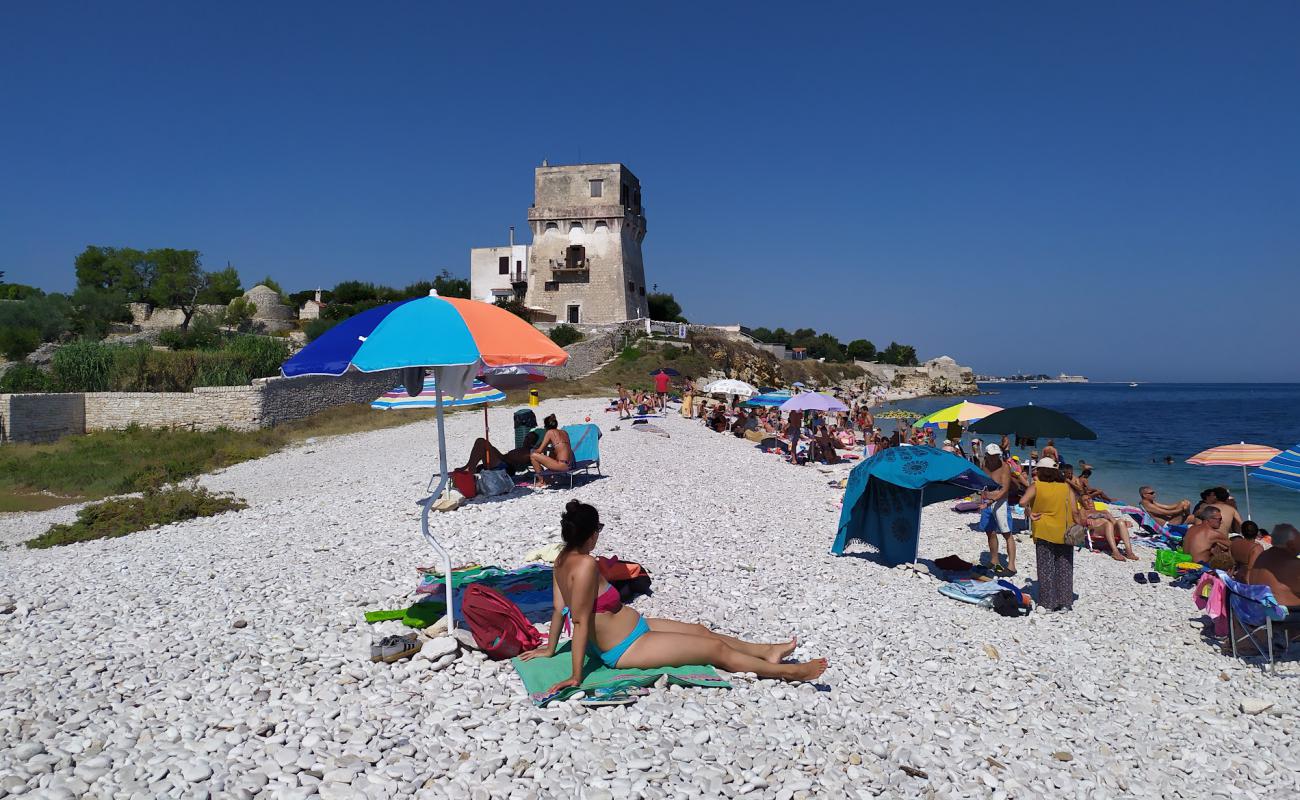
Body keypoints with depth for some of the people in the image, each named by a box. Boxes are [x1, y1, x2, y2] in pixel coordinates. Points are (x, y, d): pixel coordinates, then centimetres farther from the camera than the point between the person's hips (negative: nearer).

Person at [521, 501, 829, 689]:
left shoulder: (563, 559, -4)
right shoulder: (586, 565, -31)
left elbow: (559, 609, 4)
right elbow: (580, 621, -30)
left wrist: (550, 648, 13)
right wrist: (576, 677, -26)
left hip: (632, 627, 10)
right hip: (627, 649, -10)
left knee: (701, 630, 17)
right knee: (717, 649, -2)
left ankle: (768, 651, 30)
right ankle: (786, 671, 10)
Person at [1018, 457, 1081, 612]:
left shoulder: (1036, 486, -5)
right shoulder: (1066, 487, 2)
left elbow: (1023, 502, -21)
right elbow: (1075, 512, -3)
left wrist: (1030, 514, -6)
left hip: (1044, 533, -2)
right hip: (1065, 534, 2)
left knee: (1046, 568, 6)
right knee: (1064, 568, 12)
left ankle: (1047, 603, 8)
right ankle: (1065, 603, 14)